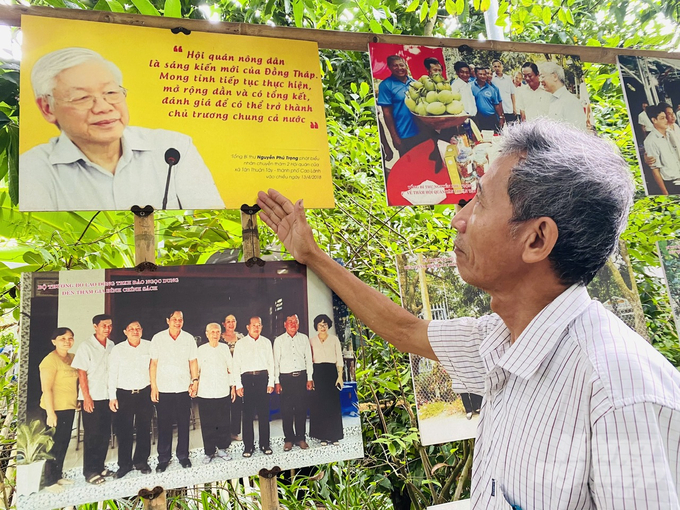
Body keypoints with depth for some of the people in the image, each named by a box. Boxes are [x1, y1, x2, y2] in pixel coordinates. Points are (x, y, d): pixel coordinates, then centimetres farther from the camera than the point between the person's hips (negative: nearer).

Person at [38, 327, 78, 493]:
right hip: (56, 409, -7)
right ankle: (49, 481, 14)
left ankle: (58, 475, 28)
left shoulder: (72, 358, 8)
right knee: (54, 444, 1)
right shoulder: (50, 360, -14)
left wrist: (78, 401, 10)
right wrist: (50, 413, -20)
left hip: (69, 407, 7)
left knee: (64, 443, 14)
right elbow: (46, 388, -18)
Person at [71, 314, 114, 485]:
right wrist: (87, 397, -14)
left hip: (107, 396, 5)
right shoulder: (86, 347, -8)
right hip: (92, 398, -5)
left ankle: (100, 466, 22)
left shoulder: (111, 346, 7)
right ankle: (90, 471, 12)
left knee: (105, 434, 10)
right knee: (92, 435, 2)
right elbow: (82, 373, -10)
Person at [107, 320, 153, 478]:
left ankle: (141, 461, 24)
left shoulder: (149, 347, 1)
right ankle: (124, 464, 19)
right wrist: (112, 397, -2)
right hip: (124, 394, -1)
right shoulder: (117, 349, 1)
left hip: (145, 393, 1)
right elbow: (112, 374, 2)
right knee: (124, 431, 4)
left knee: (144, 429, 8)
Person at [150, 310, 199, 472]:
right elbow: (153, 363, 2)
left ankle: (183, 455, 23)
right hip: (163, 389, -1)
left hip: (184, 388, 1)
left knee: (184, 424, 8)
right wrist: (153, 386, -3)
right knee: (164, 425, 4)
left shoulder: (189, 339, 5)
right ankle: (163, 459, 18)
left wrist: (195, 381, -2)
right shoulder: (158, 338, 1)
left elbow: (193, 362, 8)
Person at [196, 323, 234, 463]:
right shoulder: (201, 350, 4)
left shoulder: (225, 348, 8)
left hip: (223, 392, 1)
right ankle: (209, 452, 15)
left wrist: (233, 386, 9)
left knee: (223, 423, 5)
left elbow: (231, 369, 11)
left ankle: (222, 449, 19)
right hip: (205, 393, -1)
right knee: (207, 424, 2)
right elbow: (196, 370, 9)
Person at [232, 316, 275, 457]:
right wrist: (238, 385, -3)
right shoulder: (240, 344, 7)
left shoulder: (266, 342, 12)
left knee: (264, 413, 4)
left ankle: (265, 444, 13)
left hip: (263, 378, 1)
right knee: (248, 414, 0)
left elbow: (271, 363, 10)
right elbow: (236, 365, 4)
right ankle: (248, 446, 8)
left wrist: (271, 382, 3)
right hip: (247, 378, -1)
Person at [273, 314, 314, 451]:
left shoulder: (304, 338, 9)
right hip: (286, 378, -1)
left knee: (301, 409, 3)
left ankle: (301, 438, 15)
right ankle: (289, 439, 12)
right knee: (286, 410, 0)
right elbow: (276, 362, 4)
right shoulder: (279, 340, 5)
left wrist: (309, 378, 3)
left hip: (301, 377, 1)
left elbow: (308, 359, 9)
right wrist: (277, 382, -2)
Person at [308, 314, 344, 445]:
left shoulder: (334, 339, 6)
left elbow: (339, 358, 5)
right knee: (319, 404, 0)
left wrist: (340, 376, -4)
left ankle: (334, 435, 9)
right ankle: (323, 436, 9)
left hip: (331, 372, -1)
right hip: (317, 372, 1)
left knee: (333, 403, -2)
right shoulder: (312, 341, 8)